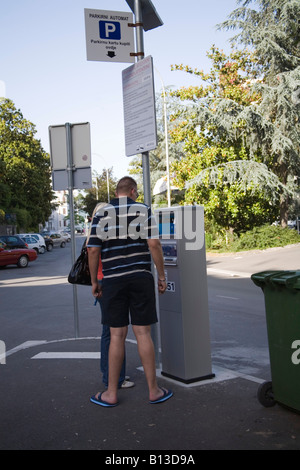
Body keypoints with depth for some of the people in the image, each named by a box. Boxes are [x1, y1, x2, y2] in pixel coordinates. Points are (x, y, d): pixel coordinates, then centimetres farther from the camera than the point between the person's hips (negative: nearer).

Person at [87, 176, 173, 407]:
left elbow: (93, 250, 0)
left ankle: (111, 393, 11)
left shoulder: (102, 213, 5)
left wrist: (94, 281, 9)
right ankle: (154, 391, 12)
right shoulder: (144, 210, 2)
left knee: (117, 335, 6)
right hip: (140, 278, -1)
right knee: (143, 333, 4)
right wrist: (162, 276, 1)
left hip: (113, 281, 1)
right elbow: (154, 244, -7)